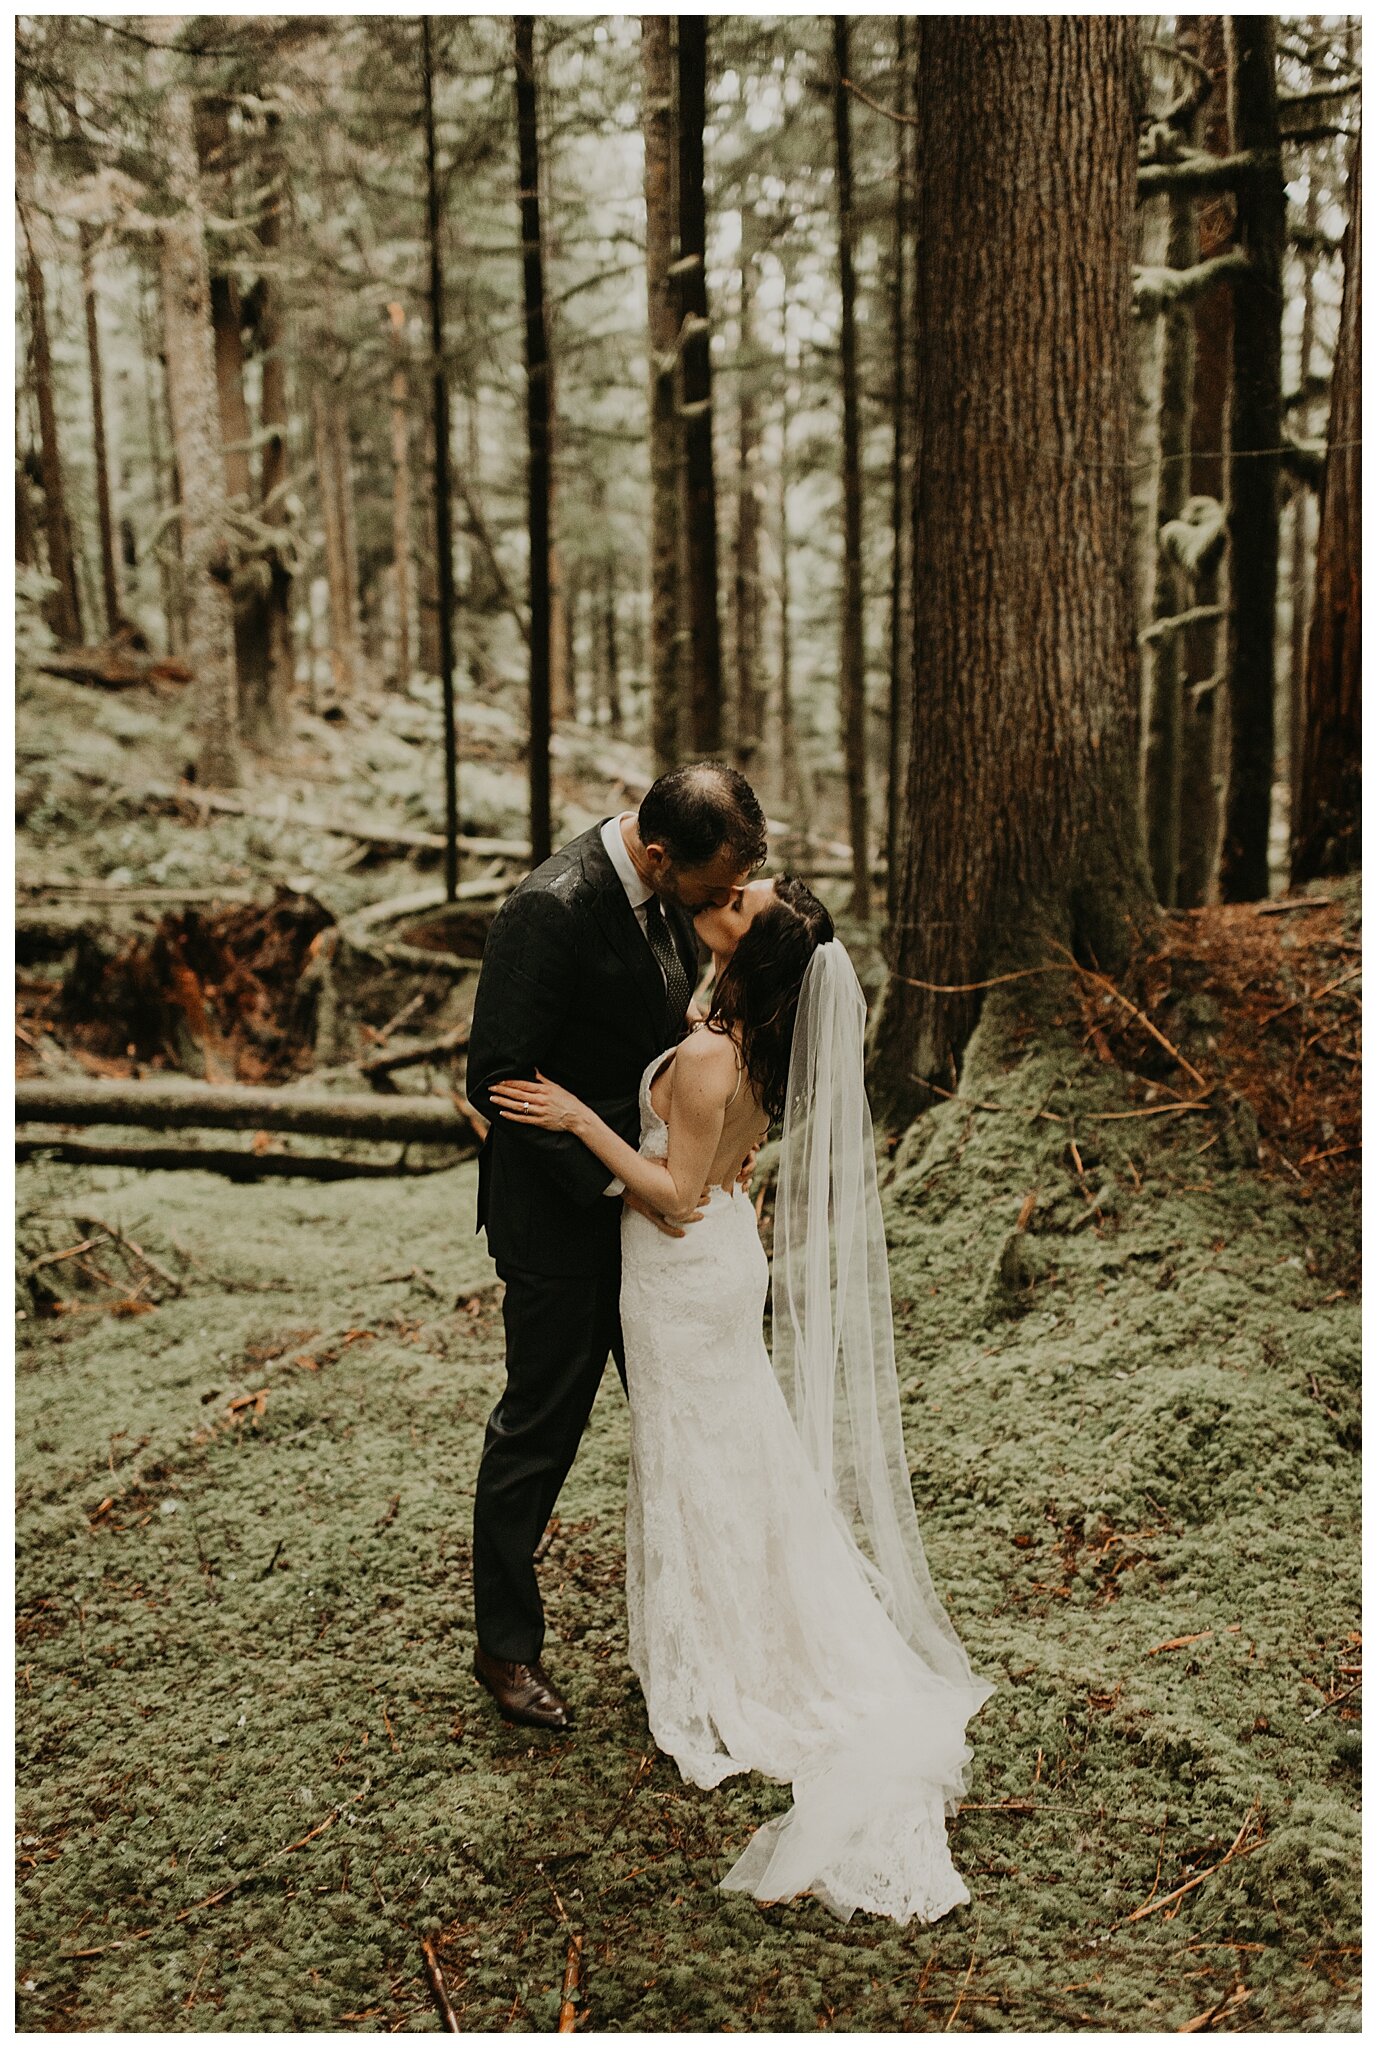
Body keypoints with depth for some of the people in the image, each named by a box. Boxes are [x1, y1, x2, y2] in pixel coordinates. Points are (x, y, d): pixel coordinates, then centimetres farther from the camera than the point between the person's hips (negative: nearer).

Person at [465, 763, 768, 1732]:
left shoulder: (668, 893, -1)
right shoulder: (551, 909, -26)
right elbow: (498, 1080, -24)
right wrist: (617, 1181, -24)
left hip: (650, 1192, 8)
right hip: (563, 1215, -8)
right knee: (540, 1427, 7)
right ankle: (506, 1643, 27)